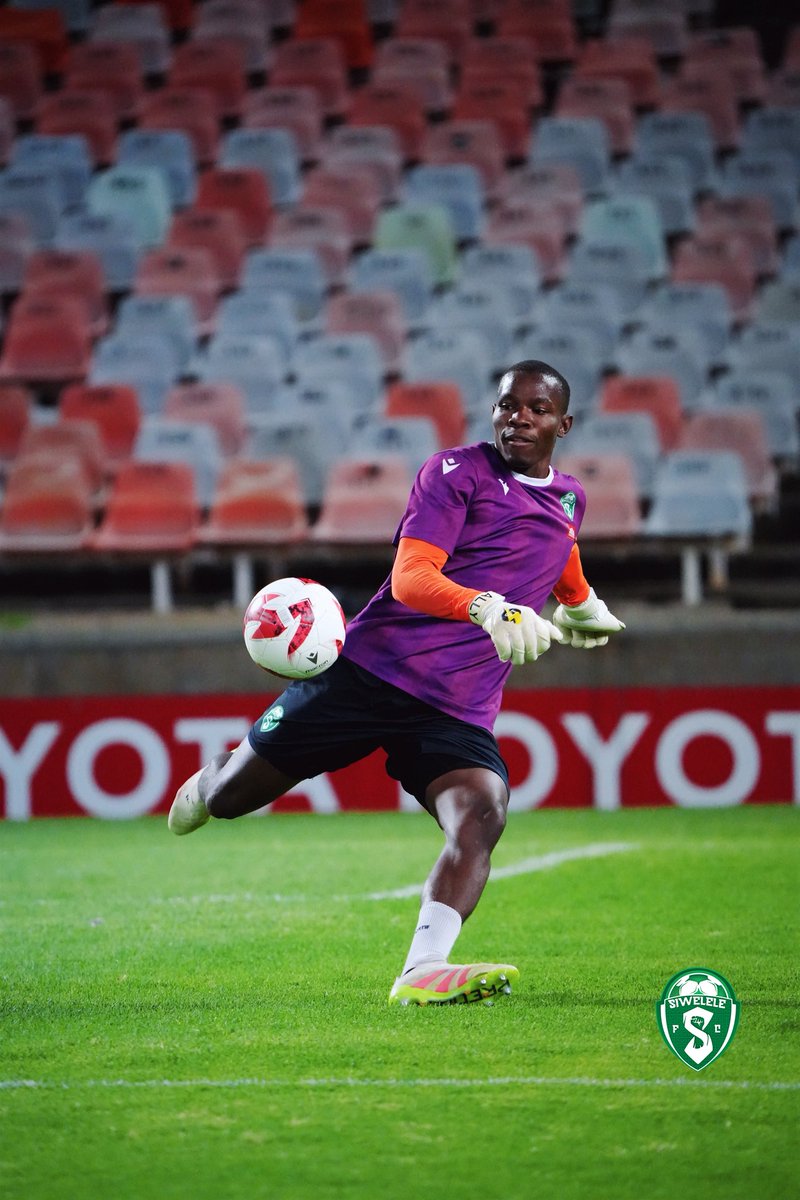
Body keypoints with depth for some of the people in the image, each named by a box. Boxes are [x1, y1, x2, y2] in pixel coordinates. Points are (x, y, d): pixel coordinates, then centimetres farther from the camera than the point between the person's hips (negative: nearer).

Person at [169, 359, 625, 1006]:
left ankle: (422, 974, -38)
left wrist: (582, 607, 55)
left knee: (482, 817, -27)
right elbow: (410, 577, -19)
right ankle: (206, 784, 43)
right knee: (229, 796, 5)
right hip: (371, 669, -4)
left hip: (459, 712, 4)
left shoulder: (569, 498, 16)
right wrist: (486, 607, -36)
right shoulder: (458, 471, -5)